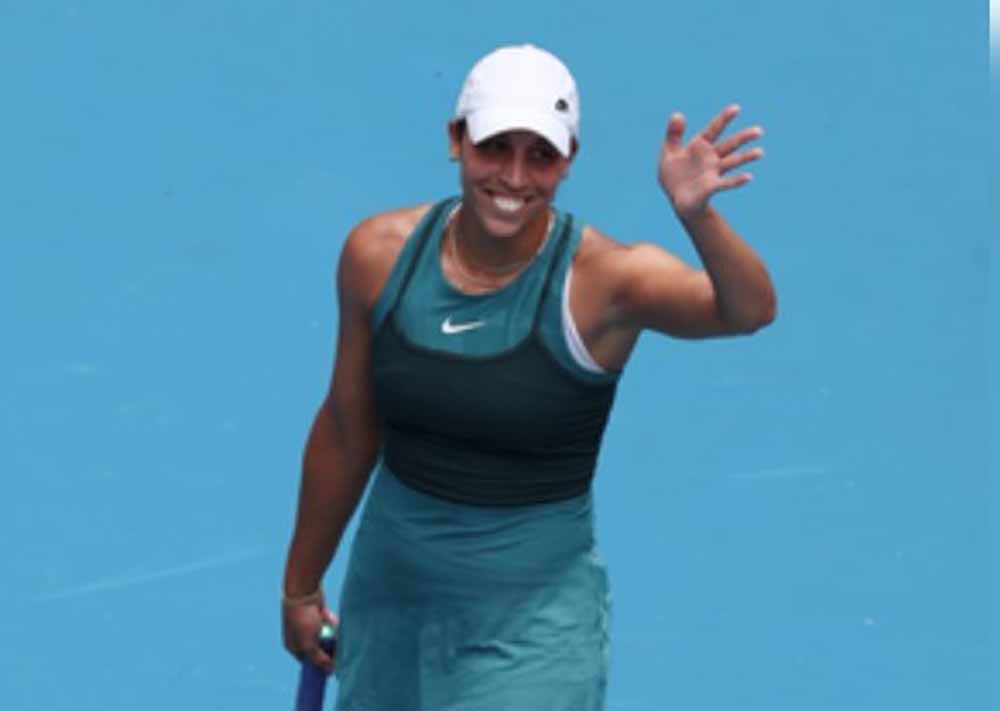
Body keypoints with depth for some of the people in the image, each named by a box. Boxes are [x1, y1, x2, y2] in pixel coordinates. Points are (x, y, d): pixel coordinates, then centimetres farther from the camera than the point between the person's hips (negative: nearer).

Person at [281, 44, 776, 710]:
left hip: (533, 624, -4)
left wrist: (698, 216, -55)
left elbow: (749, 309, -36)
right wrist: (301, 584, 14)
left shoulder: (601, 279, -18)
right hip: (387, 597, 4)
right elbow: (346, 430, 5)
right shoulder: (380, 254, -7)